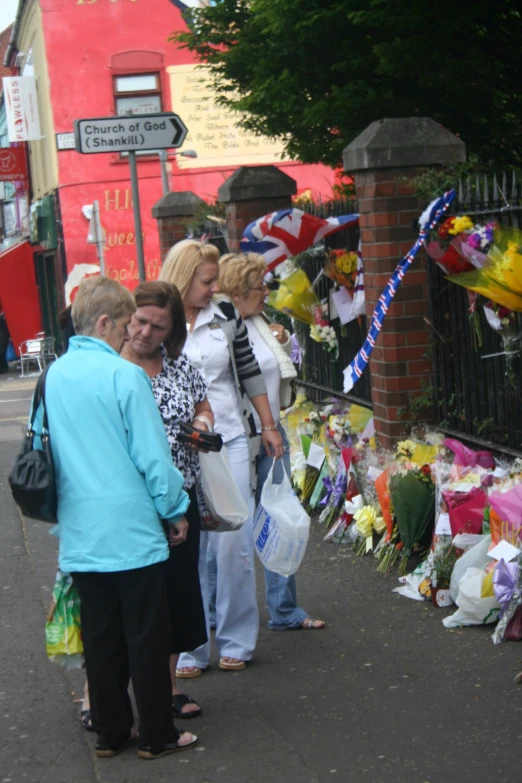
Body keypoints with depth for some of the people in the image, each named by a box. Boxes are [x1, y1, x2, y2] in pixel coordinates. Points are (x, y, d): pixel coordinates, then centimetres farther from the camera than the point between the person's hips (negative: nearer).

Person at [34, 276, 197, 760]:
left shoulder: (54, 376, 4)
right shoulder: (123, 375, -15)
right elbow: (153, 456, -13)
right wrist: (175, 510, 0)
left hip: (80, 535, 6)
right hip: (133, 530, -6)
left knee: (101, 638, 14)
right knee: (147, 638, 5)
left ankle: (110, 731, 21)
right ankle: (156, 735, 12)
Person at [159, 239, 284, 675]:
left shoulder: (226, 317, 5)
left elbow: (250, 373, 14)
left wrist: (268, 426, 14)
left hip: (231, 442, 2)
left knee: (234, 540, 0)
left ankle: (236, 641, 13)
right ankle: (190, 647, 12)